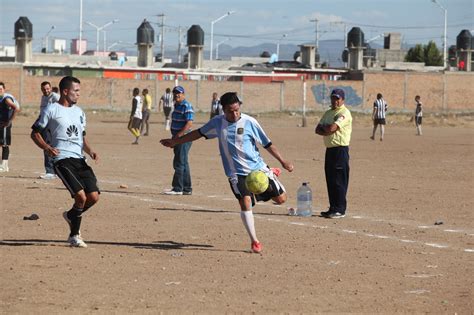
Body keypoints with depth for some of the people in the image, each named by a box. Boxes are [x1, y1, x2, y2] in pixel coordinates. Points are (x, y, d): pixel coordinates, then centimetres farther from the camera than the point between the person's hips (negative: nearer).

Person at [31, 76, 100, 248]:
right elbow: (35, 133, 3)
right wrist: (47, 147, -15)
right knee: (81, 196, -19)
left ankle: (71, 215, 26)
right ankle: (74, 236, -1)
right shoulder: (51, 110, 0)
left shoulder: (79, 112, 20)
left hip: (80, 160, 7)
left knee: (93, 197, -5)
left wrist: (90, 151, 8)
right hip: (62, 160, -7)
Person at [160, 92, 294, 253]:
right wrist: (175, 141, 17)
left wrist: (282, 161, -5)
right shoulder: (217, 122, -2)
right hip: (236, 172, 0)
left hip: (258, 168, 0)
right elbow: (199, 133, 14)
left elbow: (267, 144, -1)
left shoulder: (249, 122, -9)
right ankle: (254, 241, -11)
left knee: (281, 199, 3)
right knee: (245, 201, -22)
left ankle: (272, 173, 37)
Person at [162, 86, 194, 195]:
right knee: (183, 164, 13)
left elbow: (189, 123, -21)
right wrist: (174, 139, 21)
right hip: (178, 138, 10)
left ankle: (177, 188, -7)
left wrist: (179, 135, -25)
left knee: (179, 163, -9)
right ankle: (187, 189, 18)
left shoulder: (186, 106, -14)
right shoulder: (177, 106, 16)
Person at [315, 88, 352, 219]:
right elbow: (318, 130, 11)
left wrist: (324, 127, 1)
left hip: (340, 148, -9)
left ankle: (340, 209, -6)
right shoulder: (328, 113, 18)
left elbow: (332, 128, -20)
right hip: (329, 149, 9)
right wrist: (327, 131, -9)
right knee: (330, 180, 10)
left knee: (339, 181, -8)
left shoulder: (344, 113, -9)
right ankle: (333, 208, 17)